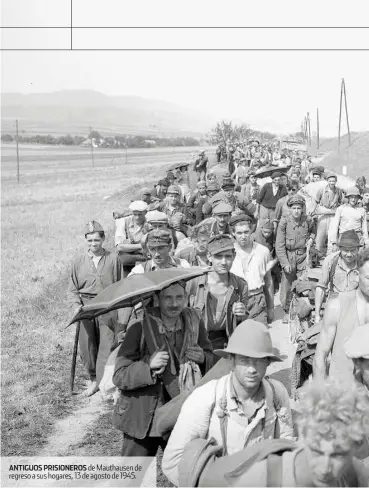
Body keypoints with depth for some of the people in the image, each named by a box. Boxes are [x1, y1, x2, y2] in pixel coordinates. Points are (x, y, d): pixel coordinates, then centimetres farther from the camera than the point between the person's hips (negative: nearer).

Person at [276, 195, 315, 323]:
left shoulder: (307, 221, -4)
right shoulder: (284, 222, -11)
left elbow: (313, 231, 23)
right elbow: (279, 245, -11)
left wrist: (310, 239, 3)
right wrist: (285, 263, -16)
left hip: (303, 256, 1)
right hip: (288, 256, -1)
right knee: (287, 285, 3)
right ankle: (287, 312, 19)